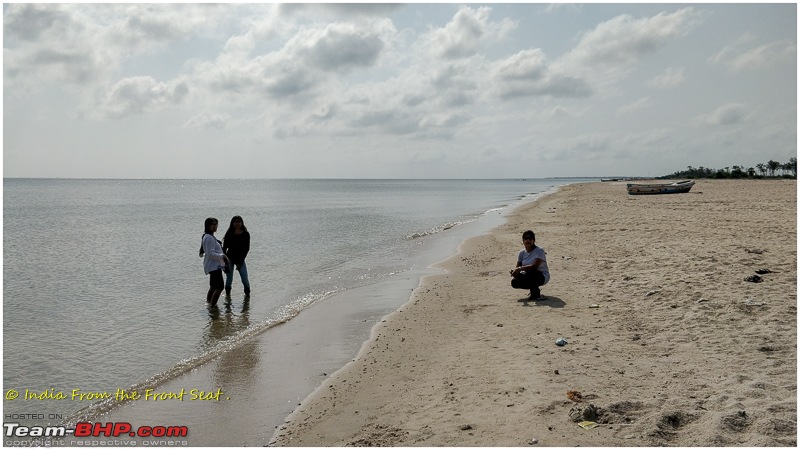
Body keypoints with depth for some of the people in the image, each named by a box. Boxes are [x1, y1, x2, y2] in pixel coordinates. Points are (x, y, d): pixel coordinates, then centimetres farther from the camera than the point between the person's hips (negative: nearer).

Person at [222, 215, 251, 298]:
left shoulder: (246, 234, -3)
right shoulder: (229, 234, -2)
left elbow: (246, 249, -3)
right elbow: (224, 247, 2)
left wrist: (240, 262, -8)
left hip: (240, 259, 0)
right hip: (230, 258, 0)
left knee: (245, 278, -6)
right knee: (229, 278, 1)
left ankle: (247, 292, 14)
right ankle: (227, 294, 17)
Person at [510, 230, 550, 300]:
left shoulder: (540, 250, -16)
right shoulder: (522, 252, 3)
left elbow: (535, 266, -29)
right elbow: (518, 267, -2)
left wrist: (520, 268, -36)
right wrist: (514, 271, -27)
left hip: (542, 276, -7)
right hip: (529, 276, 7)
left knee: (530, 271, -37)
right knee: (514, 282, -16)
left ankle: (535, 293, -14)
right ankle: (534, 287, 10)